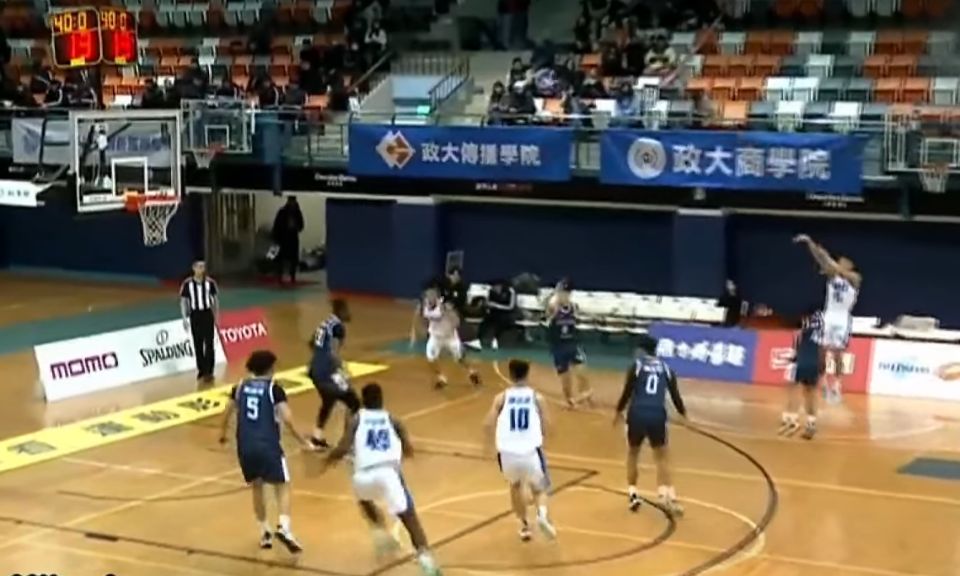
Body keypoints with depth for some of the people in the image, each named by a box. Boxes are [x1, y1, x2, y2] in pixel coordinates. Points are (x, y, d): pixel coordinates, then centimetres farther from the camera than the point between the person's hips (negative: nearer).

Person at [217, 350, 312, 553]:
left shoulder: (240, 387, 10)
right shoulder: (274, 389, -3)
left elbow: (227, 413, 19)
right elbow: (287, 419, -12)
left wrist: (223, 433, 38)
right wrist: (303, 441, -2)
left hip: (245, 446, 5)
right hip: (268, 446, -4)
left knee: (257, 487, 22)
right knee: (282, 487, 3)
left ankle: (264, 533, 25)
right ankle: (284, 528, -17)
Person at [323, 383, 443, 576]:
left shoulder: (356, 419, 17)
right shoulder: (393, 420, 22)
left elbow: (343, 448, 3)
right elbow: (408, 450, 12)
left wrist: (330, 459, 24)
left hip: (364, 475, 1)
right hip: (389, 472, -1)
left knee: (364, 498, 37)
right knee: (408, 516, 1)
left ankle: (380, 531, 22)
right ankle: (425, 556, -21)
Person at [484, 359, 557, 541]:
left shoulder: (501, 398, 6)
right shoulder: (537, 397, 7)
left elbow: (488, 424, -4)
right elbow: (546, 427, 4)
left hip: (507, 453, 1)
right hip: (530, 452, -1)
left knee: (516, 485, 32)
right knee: (539, 489, 20)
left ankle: (524, 526, 32)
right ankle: (542, 514, -11)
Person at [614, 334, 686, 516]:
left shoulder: (636, 366, 4)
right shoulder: (666, 368, 12)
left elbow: (627, 392, -2)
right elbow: (675, 395, 13)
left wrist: (619, 412, 15)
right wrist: (683, 414, 32)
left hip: (638, 414, -1)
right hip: (657, 415, 1)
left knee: (633, 454, 21)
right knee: (662, 457, 12)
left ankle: (633, 494, 17)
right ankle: (668, 497, -3)